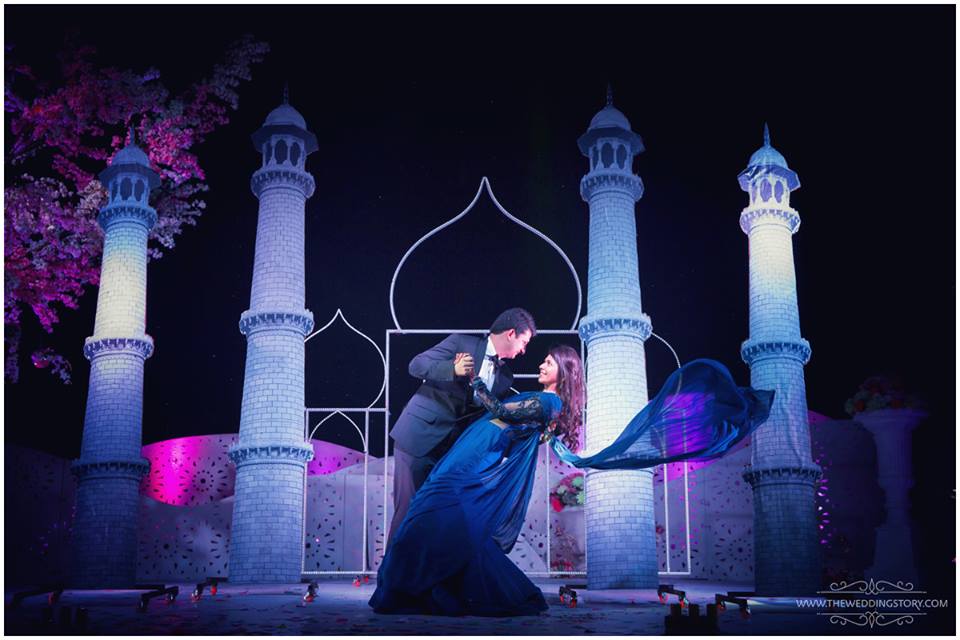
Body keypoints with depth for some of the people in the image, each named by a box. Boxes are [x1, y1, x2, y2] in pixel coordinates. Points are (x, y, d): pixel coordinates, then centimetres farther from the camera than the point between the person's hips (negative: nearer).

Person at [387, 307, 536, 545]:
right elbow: (416, 365, -11)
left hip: (451, 449, 6)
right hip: (418, 436, -6)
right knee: (408, 507, -4)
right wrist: (454, 370, -26)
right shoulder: (461, 343, -5)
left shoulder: (505, 377, 13)